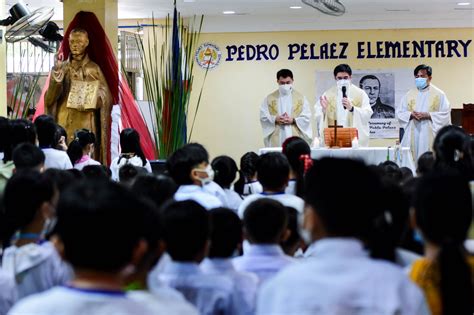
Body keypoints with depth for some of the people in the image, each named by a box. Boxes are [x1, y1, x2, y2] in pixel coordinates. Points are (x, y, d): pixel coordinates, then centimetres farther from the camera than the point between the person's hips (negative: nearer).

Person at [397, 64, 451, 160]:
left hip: (430, 135, -3)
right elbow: (400, 113, 11)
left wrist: (427, 115, -14)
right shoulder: (409, 94, 14)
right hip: (412, 136, 3)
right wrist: (411, 114, -9)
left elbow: (445, 114, -3)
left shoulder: (439, 94, 4)